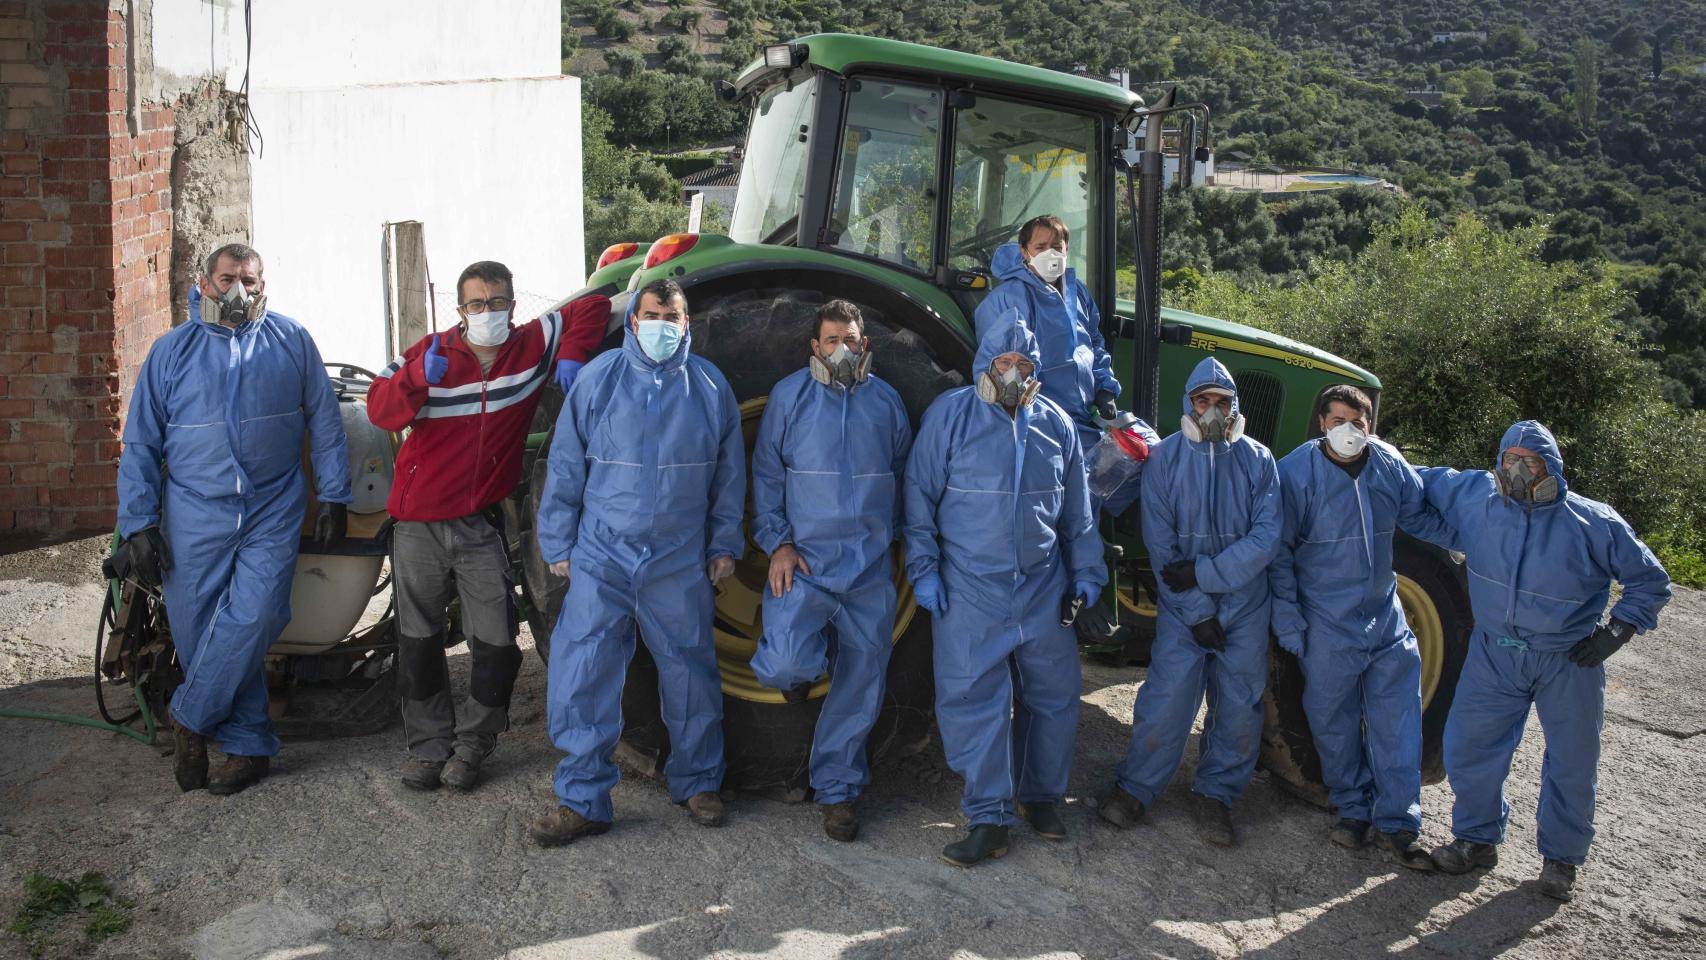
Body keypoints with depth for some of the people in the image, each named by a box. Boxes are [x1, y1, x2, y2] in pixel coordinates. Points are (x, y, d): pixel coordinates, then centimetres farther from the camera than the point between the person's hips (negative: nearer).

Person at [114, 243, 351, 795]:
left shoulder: (292, 342, 7)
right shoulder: (171, 351, 7)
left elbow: (325, 423, 10)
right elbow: (141, 444, 7)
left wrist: (333, 497, 5)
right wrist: (138, 525, 0)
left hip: (273, 512, -1)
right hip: (194, 516, 2)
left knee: (251, 619, -16)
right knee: (198, 631, 1)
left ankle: (189, 720, 3)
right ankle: (250, 745, 14)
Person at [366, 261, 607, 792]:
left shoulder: (533, 345, -2)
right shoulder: (432, 351, -4)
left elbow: (592, 307, 7)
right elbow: (380, 409, -14)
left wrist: (571, 355, -8)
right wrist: (419, 377, -32)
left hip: (482, 526, 0)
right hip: (419, 524, 0)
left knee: (496, 641, -1)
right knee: (419, 640, 10)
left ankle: (472, 745, 18)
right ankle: (428, 744, 24)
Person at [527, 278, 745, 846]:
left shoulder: (709, 387, 5)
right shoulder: (598, 379, 1)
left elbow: (729, 475, 12)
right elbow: (565, 466, 4)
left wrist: (724, 545, 9)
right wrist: (558, 544, 2)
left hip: (681, 563, 1)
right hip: (602, 555, -1)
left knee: (690, 673, 10)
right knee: (581, 676, -5)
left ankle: (698, 782, 30)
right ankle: (582, 801, 6)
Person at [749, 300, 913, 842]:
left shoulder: (886, 400, 9)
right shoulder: (789, 395, 2)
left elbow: (903, 473, 20)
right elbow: (766, 473, 3)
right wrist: (777, 542, -6)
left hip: (870, 571, 3)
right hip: (805, 563, -2)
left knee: (860, 685, 5)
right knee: (786, 662, -22)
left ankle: (837, 788, 22)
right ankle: (805, 667, 16)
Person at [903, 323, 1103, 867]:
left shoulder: (1056, 425, 7)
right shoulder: (950, 414, -4)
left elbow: (1077, 511, 15)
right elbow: (920, 497, -3)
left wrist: (1086, 572, 14)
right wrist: (924, 569, -7)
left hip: (1044, 590, 4)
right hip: (969, 592, -3)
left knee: (1054, 696, 11)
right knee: (973, 700, -4)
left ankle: (1041, 795, 30)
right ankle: (988, 818, 6)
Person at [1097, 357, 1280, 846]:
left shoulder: (1258, 460, 2)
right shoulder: (1164, 458, -2)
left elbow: (1266, 536, -8)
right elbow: (1160, 545, -6)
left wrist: (1204, 573, -18)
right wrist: (1197, 611, -10)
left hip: (1246, 607, 2)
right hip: (1184, 607, -2)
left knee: (1238, 705, 6)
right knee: (1166, 700, -4)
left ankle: (1215, 795, 21)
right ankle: (1134, 789, 13)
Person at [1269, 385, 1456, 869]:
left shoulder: (1390, 465, -2)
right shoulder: (1296, 473, -13)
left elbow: (1420, 517, 14)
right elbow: (1278, 551, -9)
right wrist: (1287, 618, -11)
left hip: (1385, 616, 3)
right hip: (1326, 625, -3)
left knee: (1397, 721, 2)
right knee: (1335, 721, 8)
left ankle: (1396, 825, 11)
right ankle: (1353, 808, 27)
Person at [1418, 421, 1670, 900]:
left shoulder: (1592, 523, -12)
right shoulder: (1475, 497, -6)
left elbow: (1650, 580, 0)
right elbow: (1425, 480, 13)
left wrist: (1618, 630, -9)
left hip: (1569, 662, -2)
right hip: (1494, 654, 2)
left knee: (1572, 763, 8)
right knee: (1468, 748, 6)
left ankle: (1561, 858, 28)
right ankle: (1477, 838, 27)